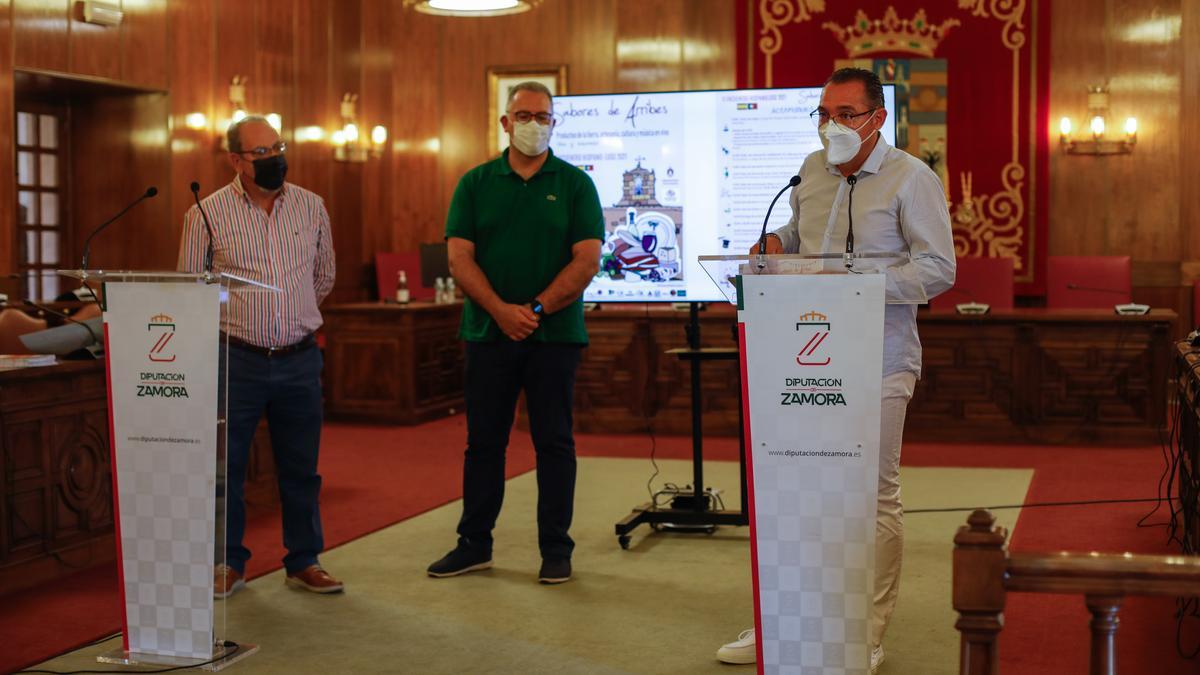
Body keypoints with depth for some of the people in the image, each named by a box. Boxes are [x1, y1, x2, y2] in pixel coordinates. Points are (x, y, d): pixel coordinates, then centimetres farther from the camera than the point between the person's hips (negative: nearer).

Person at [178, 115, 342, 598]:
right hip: (237, 360, -2)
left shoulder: (311, 206, 5)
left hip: (300, 359, 3)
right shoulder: (208, 213, -4)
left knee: (301, 467, 9)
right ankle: (228, 563, 18)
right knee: (226, 465, 5)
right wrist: (236, 318, 9)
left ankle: (304, 562, 21)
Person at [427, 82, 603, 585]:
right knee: (483, 440, 7)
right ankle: (474, 543, 17)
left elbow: (588, 260, -5)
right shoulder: (476, 183, 7)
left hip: (555, 332, -1)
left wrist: (536, 308, -14)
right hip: (489, 331, 2)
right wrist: (501, 310, -14)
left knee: (554, 443, 3)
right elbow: (459, 257, -1)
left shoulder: (575, 184, 3)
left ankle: (556, 549, 11)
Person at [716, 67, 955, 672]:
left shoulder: (912, 178, -6)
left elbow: (938, 268, -12)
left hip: (877, 364, -6)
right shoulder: (813, 169, 13)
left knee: (876, 495, 2)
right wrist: (777, 241, 8)